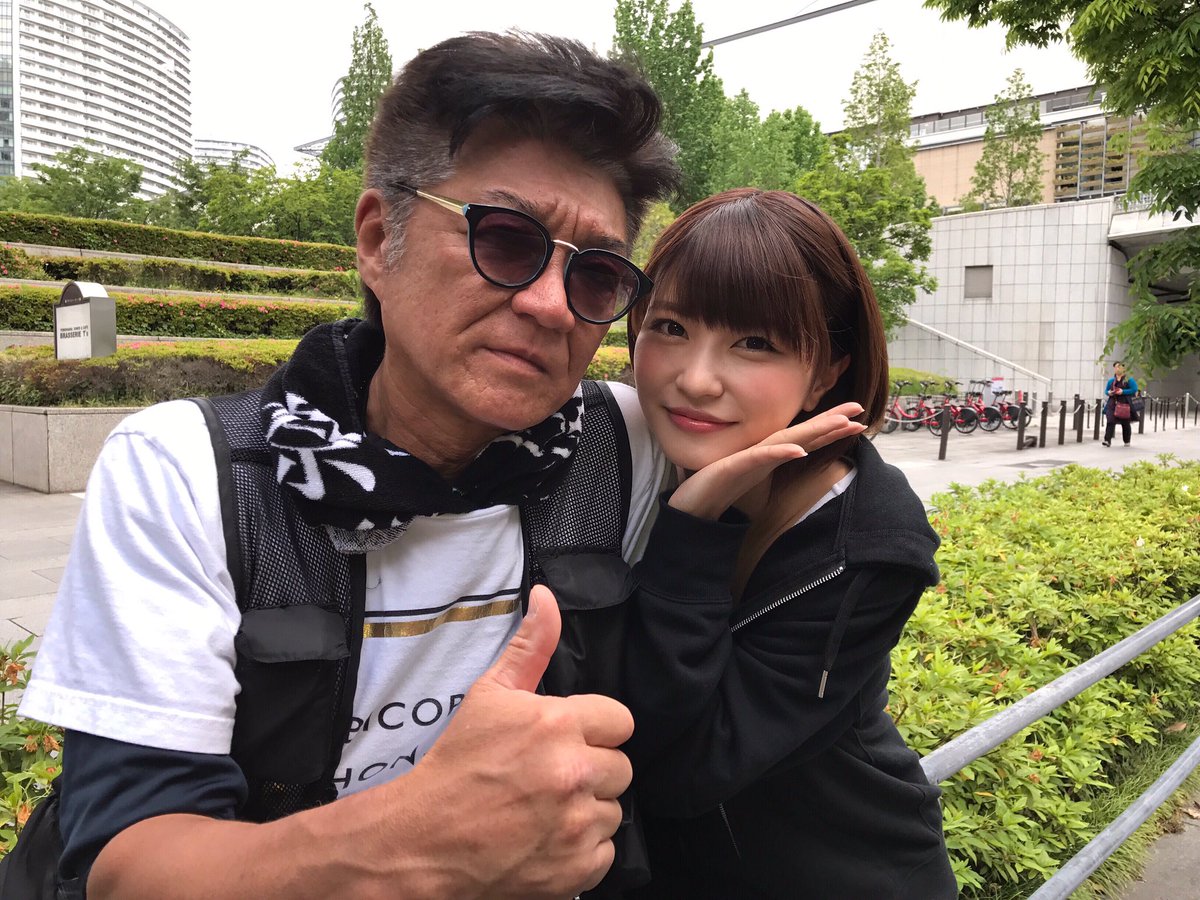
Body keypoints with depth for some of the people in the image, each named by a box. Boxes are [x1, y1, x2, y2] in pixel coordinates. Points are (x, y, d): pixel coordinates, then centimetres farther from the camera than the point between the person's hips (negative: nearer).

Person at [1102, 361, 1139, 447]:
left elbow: (1134, 390, -8)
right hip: (1112, 403, 2)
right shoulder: (1111, 381, 11)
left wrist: (1123, 391, -18)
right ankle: (1107, 440, -19)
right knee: (1110, 421, -14)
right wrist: (1109, 392, -4)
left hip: (1125, 404, -2)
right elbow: (1106, 390, 19)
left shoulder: (1129, 380, 0)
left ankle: (1127, 441, 25)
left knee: (1125, 423, 9)